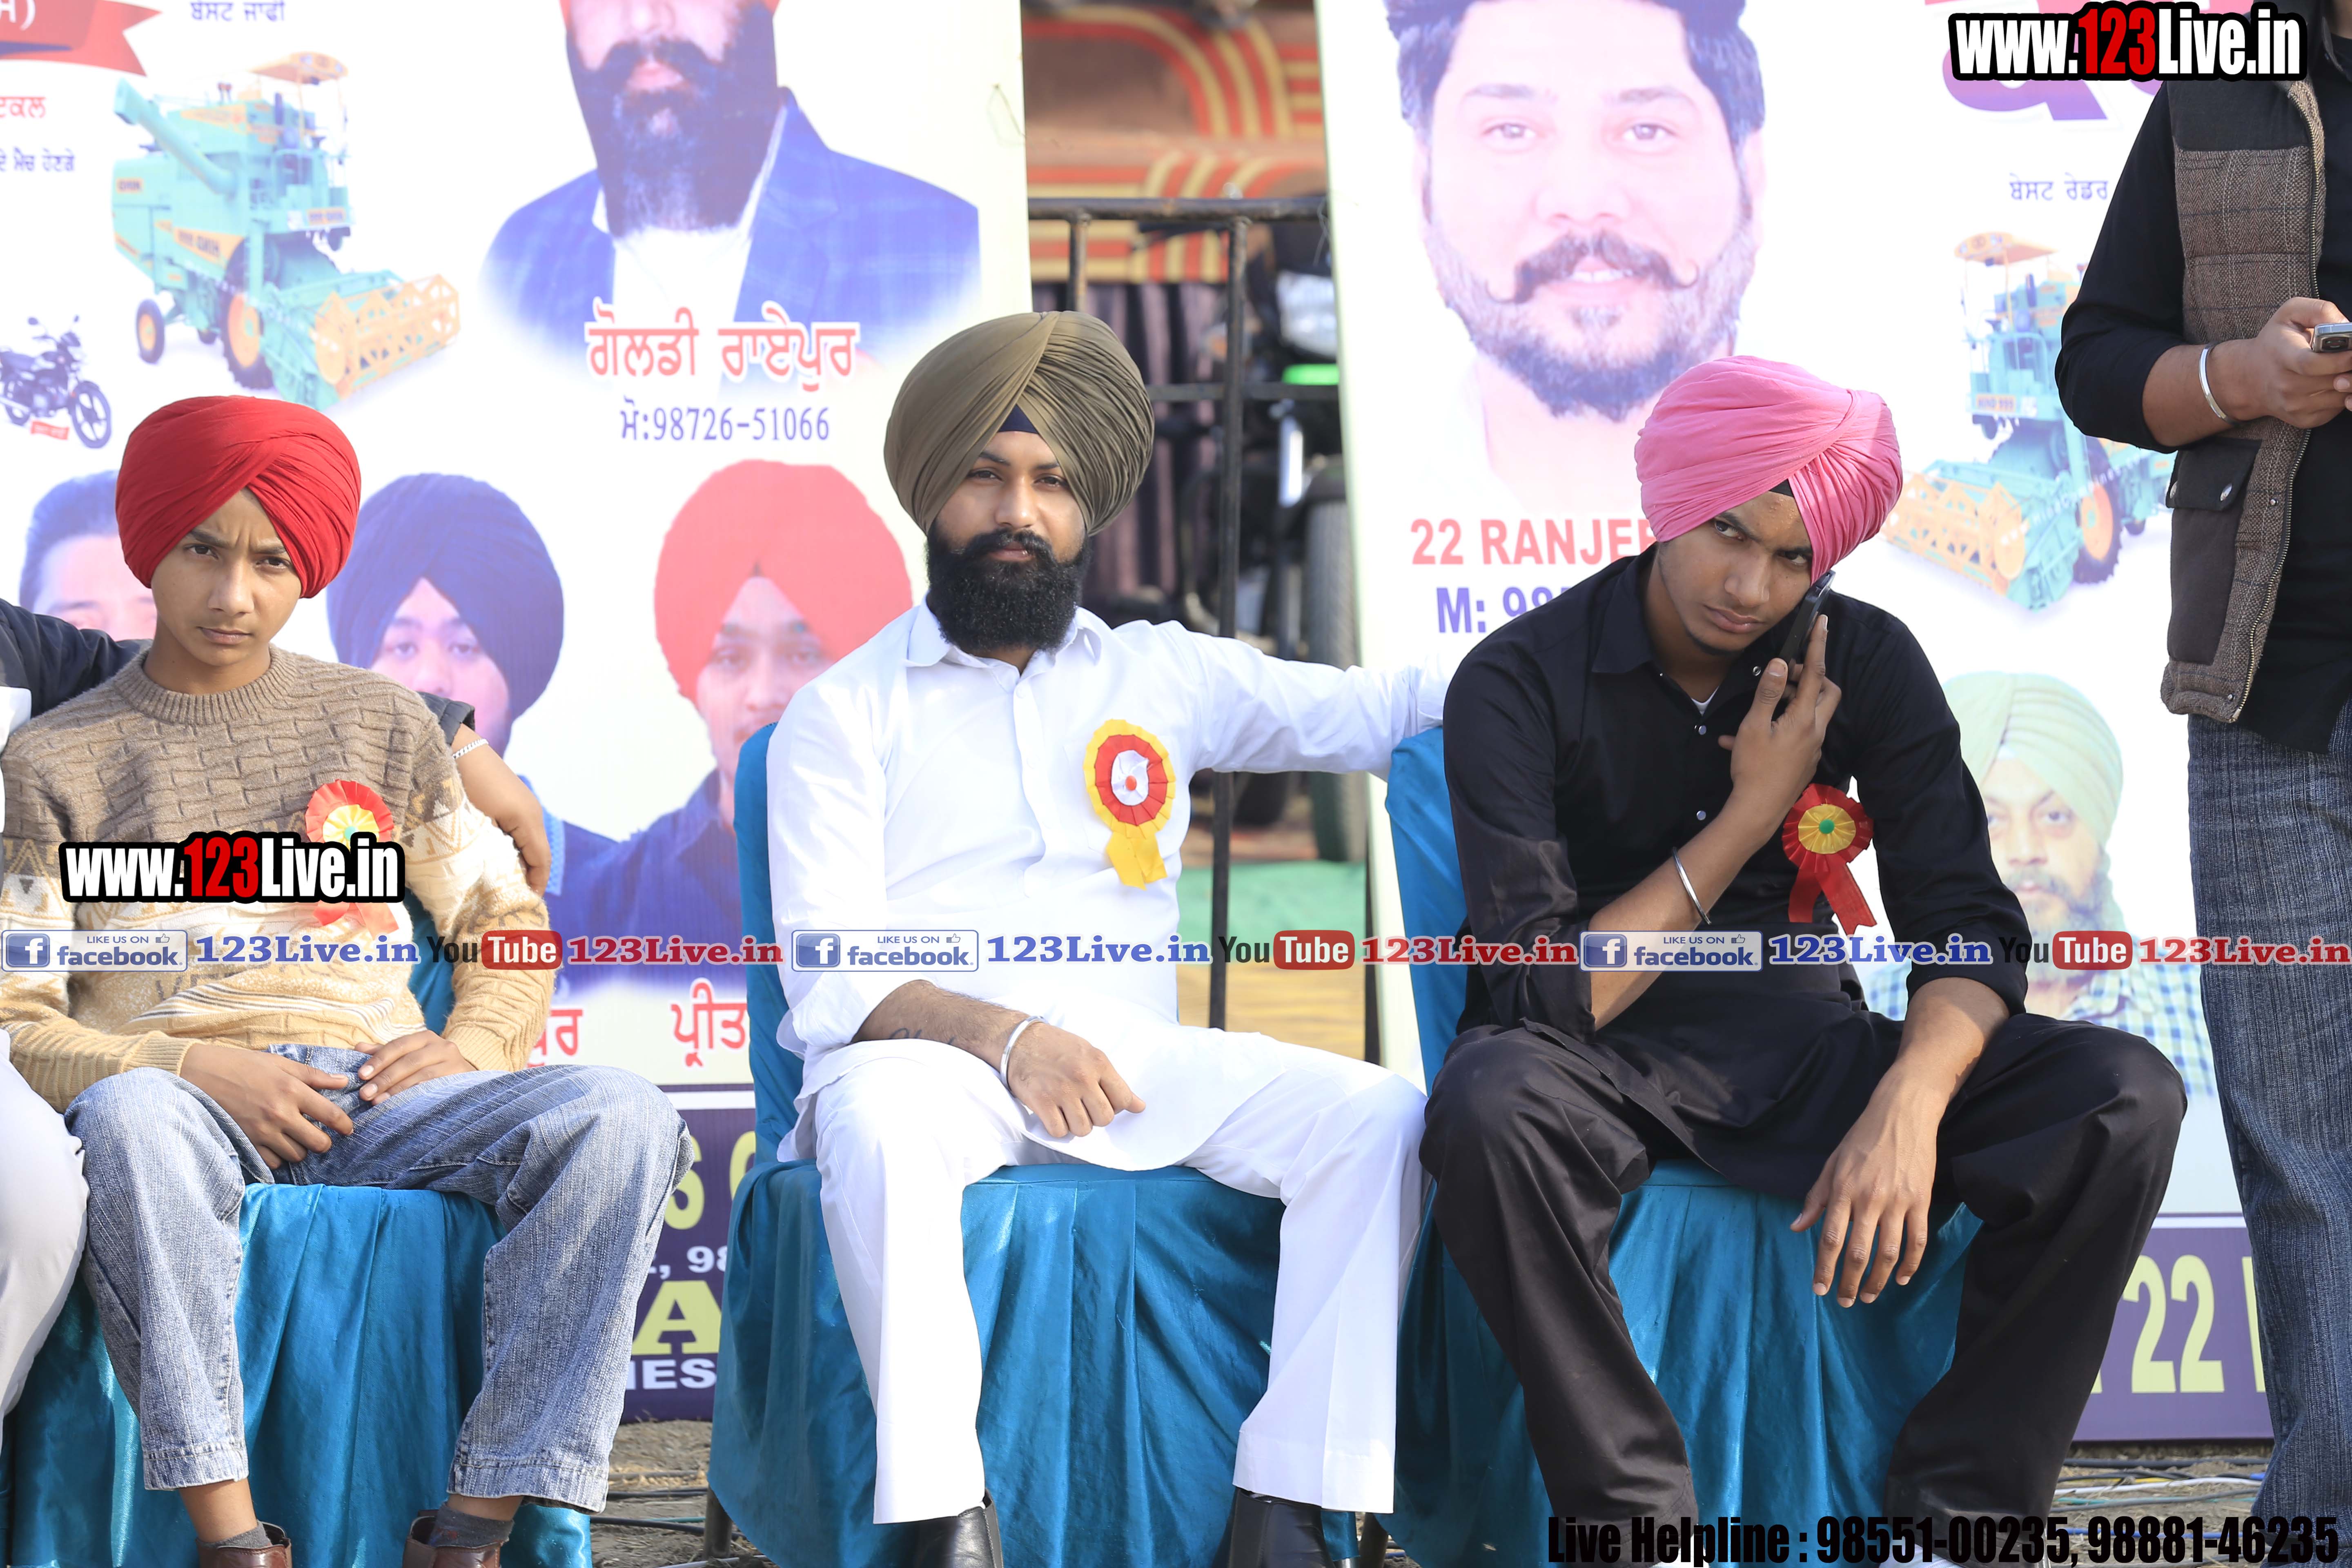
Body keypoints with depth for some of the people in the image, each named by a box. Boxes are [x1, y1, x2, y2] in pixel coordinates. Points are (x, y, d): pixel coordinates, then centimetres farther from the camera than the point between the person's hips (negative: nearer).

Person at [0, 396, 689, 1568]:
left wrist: (474, 1047, 1)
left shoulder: (378, 722, 19)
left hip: (373, 1093, 3)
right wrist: (191, 1066, -13)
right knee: (128, 1119, -41)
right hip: (186, 1095, -3)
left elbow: (508, 920, 23)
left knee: (621, 1119, -27)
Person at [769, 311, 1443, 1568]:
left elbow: (1384, 709, 22)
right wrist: (1003, 1037, -18)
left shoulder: (1161, 678, 21)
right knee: (879, 1119, -38)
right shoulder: (844, 713, 10)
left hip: (1130, 1059, 3)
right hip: (933, 1059, -3)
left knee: (1375, 1118, -21)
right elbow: (832, 980, -1)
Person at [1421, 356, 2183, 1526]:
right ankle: (1635, 1515, -28)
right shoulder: (1522, 684, -10)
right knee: (1490, 1107, -40)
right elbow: (1548, 994, -17)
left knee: (2124, 1096, -19)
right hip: (1601, 1067, -3)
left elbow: (1968, 926, -4)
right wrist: (1753, 813, -13)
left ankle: (1954, 1509, -15)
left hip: (1801, 1047, 4)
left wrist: (1906, 1108, -25)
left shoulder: (1866, 664, 2)